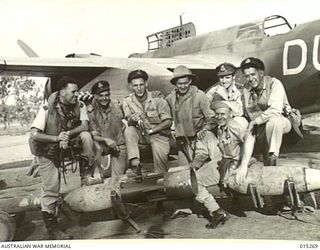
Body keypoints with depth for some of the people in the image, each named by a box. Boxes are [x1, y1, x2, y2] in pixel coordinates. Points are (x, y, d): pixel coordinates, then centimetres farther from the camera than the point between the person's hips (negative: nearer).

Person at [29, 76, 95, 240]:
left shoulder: (79, 106, -12)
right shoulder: (47, 109, -22)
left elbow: (84, 126, -21)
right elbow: (34, 135, -25)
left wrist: (67, 134, -36)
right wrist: (56, 138, -38)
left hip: (69, 143, 3)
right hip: (48, 150, -3)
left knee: (86, 136, -27)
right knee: (51, 190, -4)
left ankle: (86, 174, -12)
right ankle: (52, 229, 11)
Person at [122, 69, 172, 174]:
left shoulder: (157, 98, -12)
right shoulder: (127, 101, -4)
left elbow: (168, 122, -10)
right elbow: (129, 123, -8)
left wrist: (151, 131, -19)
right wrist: (132, 120, -33)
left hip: (159, 134, -2)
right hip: (141, 135, 2)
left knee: (159, 153, -29)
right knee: (129, 130, -27)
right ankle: (135, 162, -29)